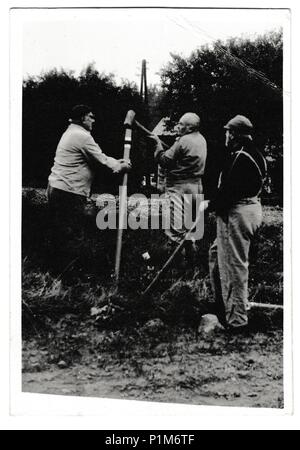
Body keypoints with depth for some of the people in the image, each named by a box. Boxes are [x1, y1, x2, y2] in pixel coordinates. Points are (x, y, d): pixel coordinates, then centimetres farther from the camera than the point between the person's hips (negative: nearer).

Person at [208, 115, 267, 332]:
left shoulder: (240, 157, -19)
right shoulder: (254, 154, 12)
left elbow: (229, 191, -23)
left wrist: (211, 206, -8)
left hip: (236, 213, -11)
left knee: (234, 265, -3)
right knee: (216, 253, 23)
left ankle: (237, 320, 6)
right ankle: (222, 303, 32)